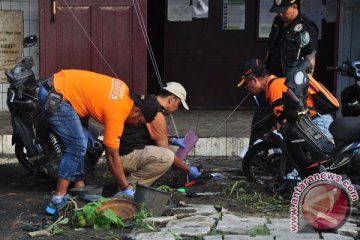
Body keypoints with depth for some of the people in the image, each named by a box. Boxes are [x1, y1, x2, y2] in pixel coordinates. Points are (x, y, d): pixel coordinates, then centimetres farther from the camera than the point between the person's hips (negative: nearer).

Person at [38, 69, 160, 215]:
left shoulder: (125, 91, 6)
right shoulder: (116, 113, -17)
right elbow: (112, 156, -14)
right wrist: (126, 190, -8)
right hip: (55, 97, -10)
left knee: (78, 144, 12)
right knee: (77, 147, -11)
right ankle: (58, 201, -12)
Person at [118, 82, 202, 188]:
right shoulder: (156, 115, -15)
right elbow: (166, 154, -10)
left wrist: (172, 140, 27)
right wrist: (188, 170, 1)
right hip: (124, 156, -11)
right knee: (167, 157, -27)